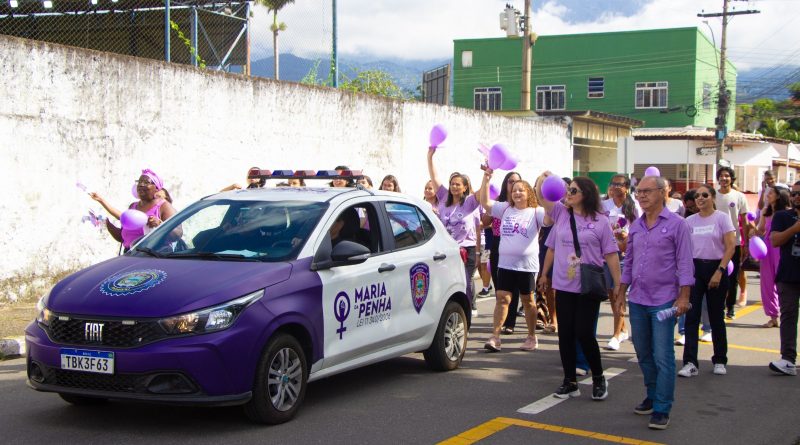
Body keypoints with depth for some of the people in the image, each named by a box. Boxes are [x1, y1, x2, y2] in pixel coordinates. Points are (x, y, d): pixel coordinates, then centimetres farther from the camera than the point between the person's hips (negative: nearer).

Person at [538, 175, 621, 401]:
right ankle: (570, 382, 19)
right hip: (563, 286, 4)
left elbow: (611, 254, -4)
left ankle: (598, 379, 16)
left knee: (584, 333, -5)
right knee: (565, 334, 7)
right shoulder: (561, 214, 8)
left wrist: (618, 285, -6)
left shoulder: (600, 221, -3)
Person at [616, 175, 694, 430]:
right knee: (643, 354, 14)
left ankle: (662, 409, -2)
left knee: (663, 357, -6)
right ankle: (652, 396, 28)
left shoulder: (676, 224, -6)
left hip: (663, 301, -6)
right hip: (637, 300, 6)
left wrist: (683, 296, -13)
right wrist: (621, 293, 15)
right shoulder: (635, 226, 11)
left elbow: (684, 263, -8)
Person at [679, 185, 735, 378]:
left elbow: (730, 247, -7)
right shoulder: (690, 221, 7)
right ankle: (690, 363, -5)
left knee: (716, 317, 7)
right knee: (691, 316, -5)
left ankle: (720, 361, 20)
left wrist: (719, 271, -14)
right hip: (694, 269, 2)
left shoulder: (722, 218, -2)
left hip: (716, 268, -2)